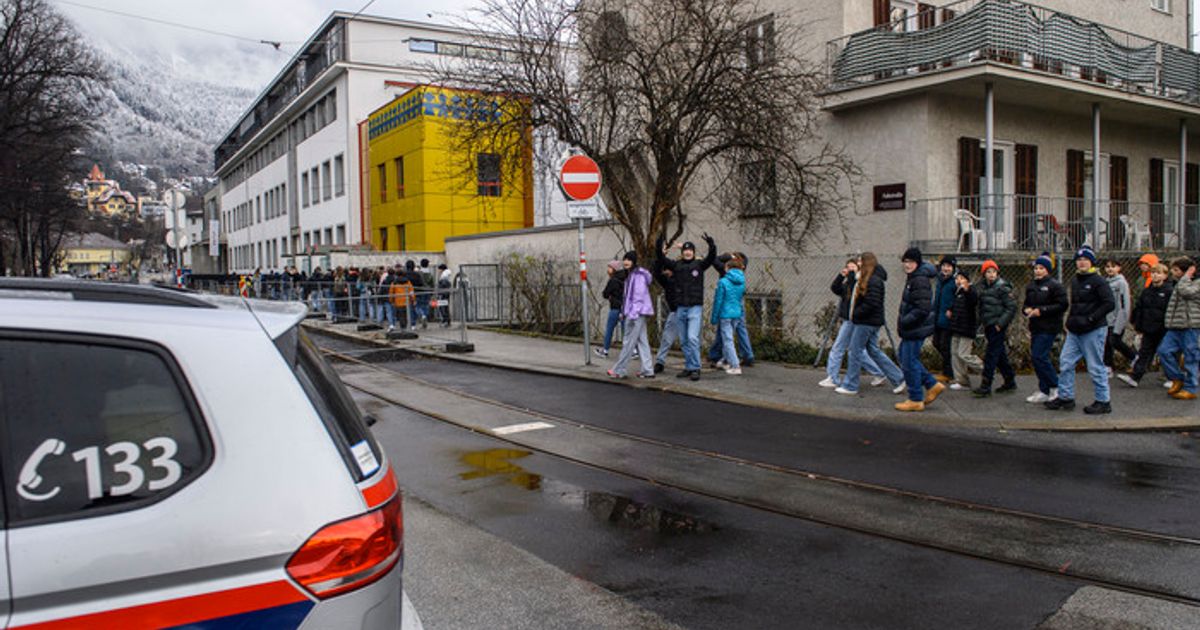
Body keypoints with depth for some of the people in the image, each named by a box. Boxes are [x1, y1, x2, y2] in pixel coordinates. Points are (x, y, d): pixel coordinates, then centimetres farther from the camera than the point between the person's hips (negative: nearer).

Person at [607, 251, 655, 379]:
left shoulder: (638, 275, -12)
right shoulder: (630, 275, 18)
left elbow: (639, 296, -18)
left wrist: (632, 314, -21)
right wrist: (624, 312, 17)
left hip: (637, 313, -10)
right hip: (634, 313, 10)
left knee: (628, 342, -5)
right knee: (642, 341, 8)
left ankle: (618, 371, 0)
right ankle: (648, 370, 9)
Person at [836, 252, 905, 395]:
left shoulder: (874, 281, -17)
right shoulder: (865, 279, 14)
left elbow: (872, 303, -23)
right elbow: (855, 296, 17)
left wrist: (855, 314, -15)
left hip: (867, 322, -10)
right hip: (867, 321, 10)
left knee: (855, 351, -2)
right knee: (874, 351, 14)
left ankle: (850, 386, 6)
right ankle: (898, 378, 18)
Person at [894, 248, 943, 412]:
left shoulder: (920, 280, -19)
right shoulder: (913, 278, 13)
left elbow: (923, 308, -25)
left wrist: (903, 322, -21)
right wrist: (903, 322, 13)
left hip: (917, 329, -10)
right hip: (912, 328, 10)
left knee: (910, 362, -2)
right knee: (904, 356, 19)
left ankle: (915, 400, 9)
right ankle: (932, 385, 25)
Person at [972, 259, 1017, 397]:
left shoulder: (1002, 287, -10)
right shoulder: (981, 286, 10)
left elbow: (1011, 307, -11)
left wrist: (1000, 323, -16)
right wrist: (981, 321, 9)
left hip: (998, 327, -7)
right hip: (988, 325, 7)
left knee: (991, 355, -8)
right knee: (1000, 355, 16)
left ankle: (985, 386, -7)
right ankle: (1010, 381, 30)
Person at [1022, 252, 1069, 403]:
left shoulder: (1054, 285, -8)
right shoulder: (1031, 286, 14)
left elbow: (1062, 305, -14)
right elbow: (1026, 304, 23)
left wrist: (1041, 310, -18)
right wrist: (1026, 309, 0)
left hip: (1049, 328, -8)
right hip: (1035, 327, 8)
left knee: (1039, 357, -13)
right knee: (1036, 357, 9)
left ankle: (1055, 388, 2)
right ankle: (1044, 391, 18)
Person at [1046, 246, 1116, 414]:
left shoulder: (1098, 281, -10)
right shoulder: (1075, 281, 13)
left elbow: (1110, 304, -18)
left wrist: (1090, 319, -19)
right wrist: (1071, 320, 11)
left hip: (1093, 331, -8)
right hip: (1075, 331, 8)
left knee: (1095, 367, -1)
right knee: (1065, 363, 7)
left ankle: (1103, 402, 10)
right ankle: (1065, 397, 16)